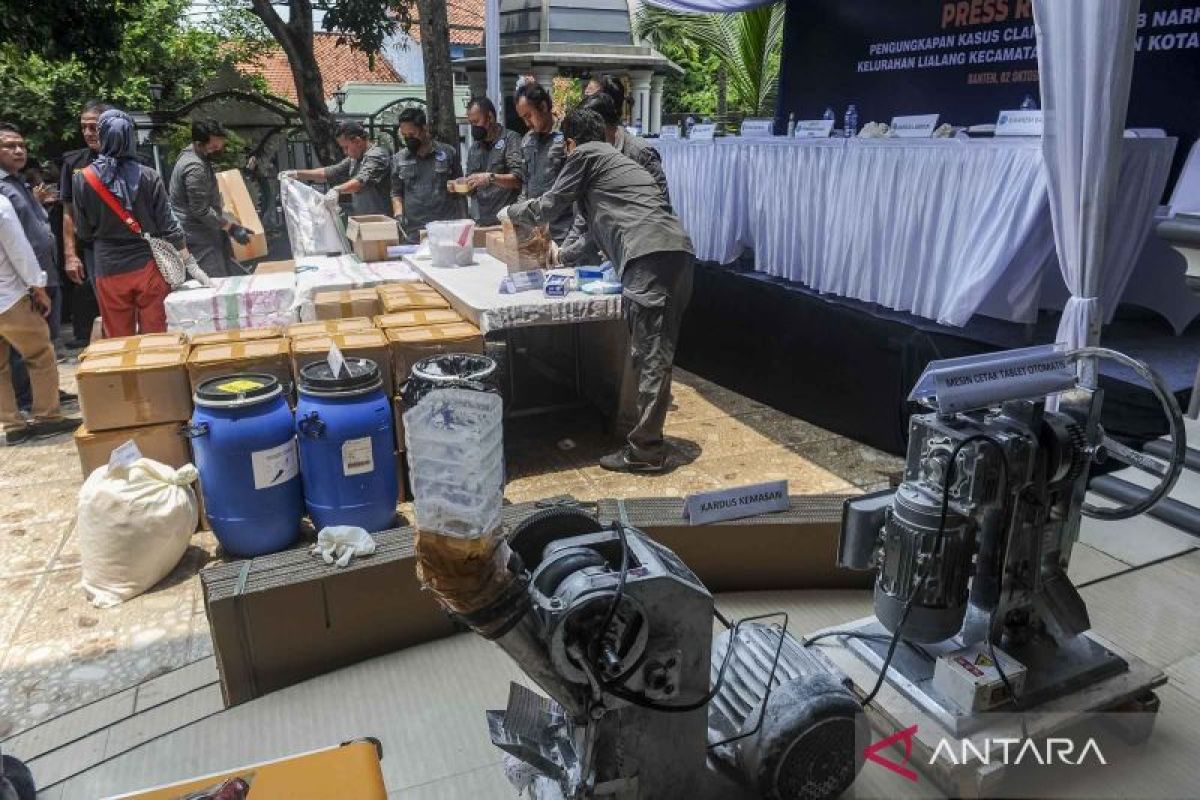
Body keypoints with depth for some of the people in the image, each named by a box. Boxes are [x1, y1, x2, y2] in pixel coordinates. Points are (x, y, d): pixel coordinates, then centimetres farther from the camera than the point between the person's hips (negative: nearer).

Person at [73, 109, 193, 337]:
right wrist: (189, 261, 2)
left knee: (120, 342, 10)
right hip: (148, 266, 0)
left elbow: (84, 232, 3)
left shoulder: (83, 179, -5)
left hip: (110, 271, 0)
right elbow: (168, 224, -6)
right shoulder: (149, 177, -7)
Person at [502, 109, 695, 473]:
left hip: (650, 257, -9)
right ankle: (648, 438, 22)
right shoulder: (615, 158, 36)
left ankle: (645, 451, -4)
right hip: (677, 252, 9)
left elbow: (548, 206, 15)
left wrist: (510, 212, 35)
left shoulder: (585, 155, 11)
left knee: (649, 358, -8)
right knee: (658, 354, 13)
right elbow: (602, 222, 44)